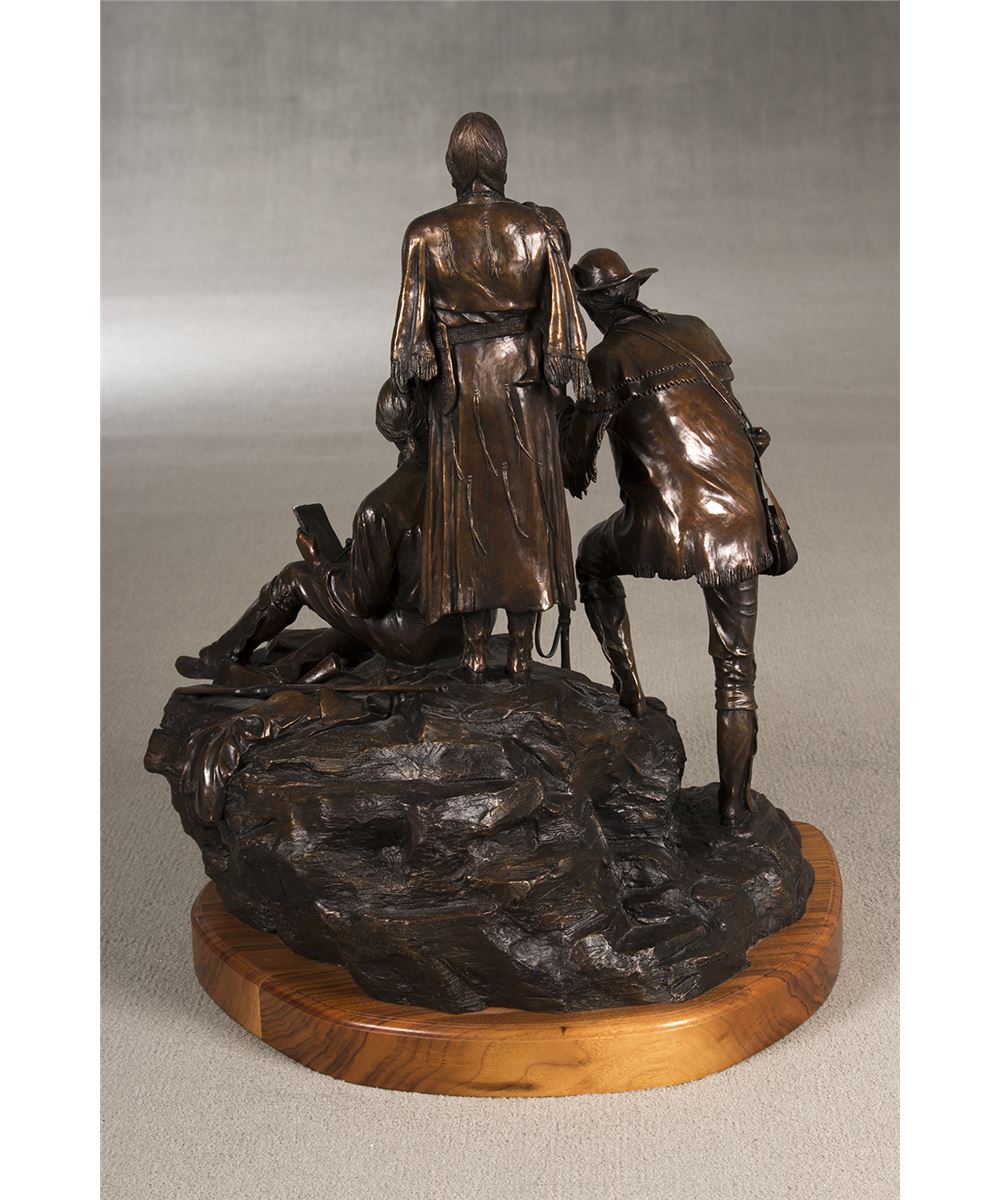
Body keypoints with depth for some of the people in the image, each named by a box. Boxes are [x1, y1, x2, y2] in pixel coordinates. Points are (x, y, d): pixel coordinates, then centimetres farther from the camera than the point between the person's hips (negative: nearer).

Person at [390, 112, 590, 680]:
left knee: (467, 508, 11)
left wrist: (417, 387, 8)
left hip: (459, 388, 0)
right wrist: (559, 375, 8)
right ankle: (521, 649, 17)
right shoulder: (541, 228, -7)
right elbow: (562, 323, -6)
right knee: (526, 507, 11)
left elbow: (413, 325, -6)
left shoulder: (426, 235, -8)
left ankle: (476, 649, 16)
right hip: (524, 384, 1)